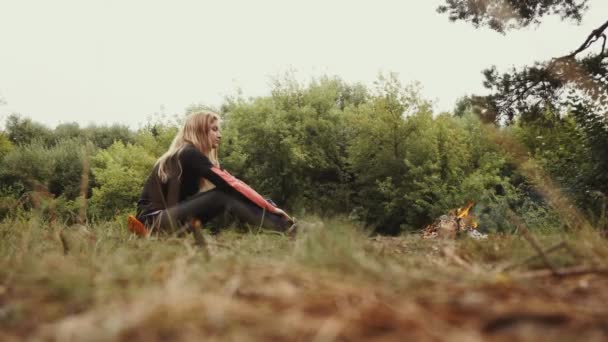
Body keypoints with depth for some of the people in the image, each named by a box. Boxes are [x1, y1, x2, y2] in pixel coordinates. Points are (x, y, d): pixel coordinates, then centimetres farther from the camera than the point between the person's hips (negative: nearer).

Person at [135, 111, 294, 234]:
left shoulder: (183, 155, 15)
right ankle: (286, 230, -31)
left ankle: (287, 228, -20)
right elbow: (229, 184, -20)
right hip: (155, 220, -8)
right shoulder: (189, 154, -12)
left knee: (226, 193, -8)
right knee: (225, 194, -22)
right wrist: (270, 207, -19)